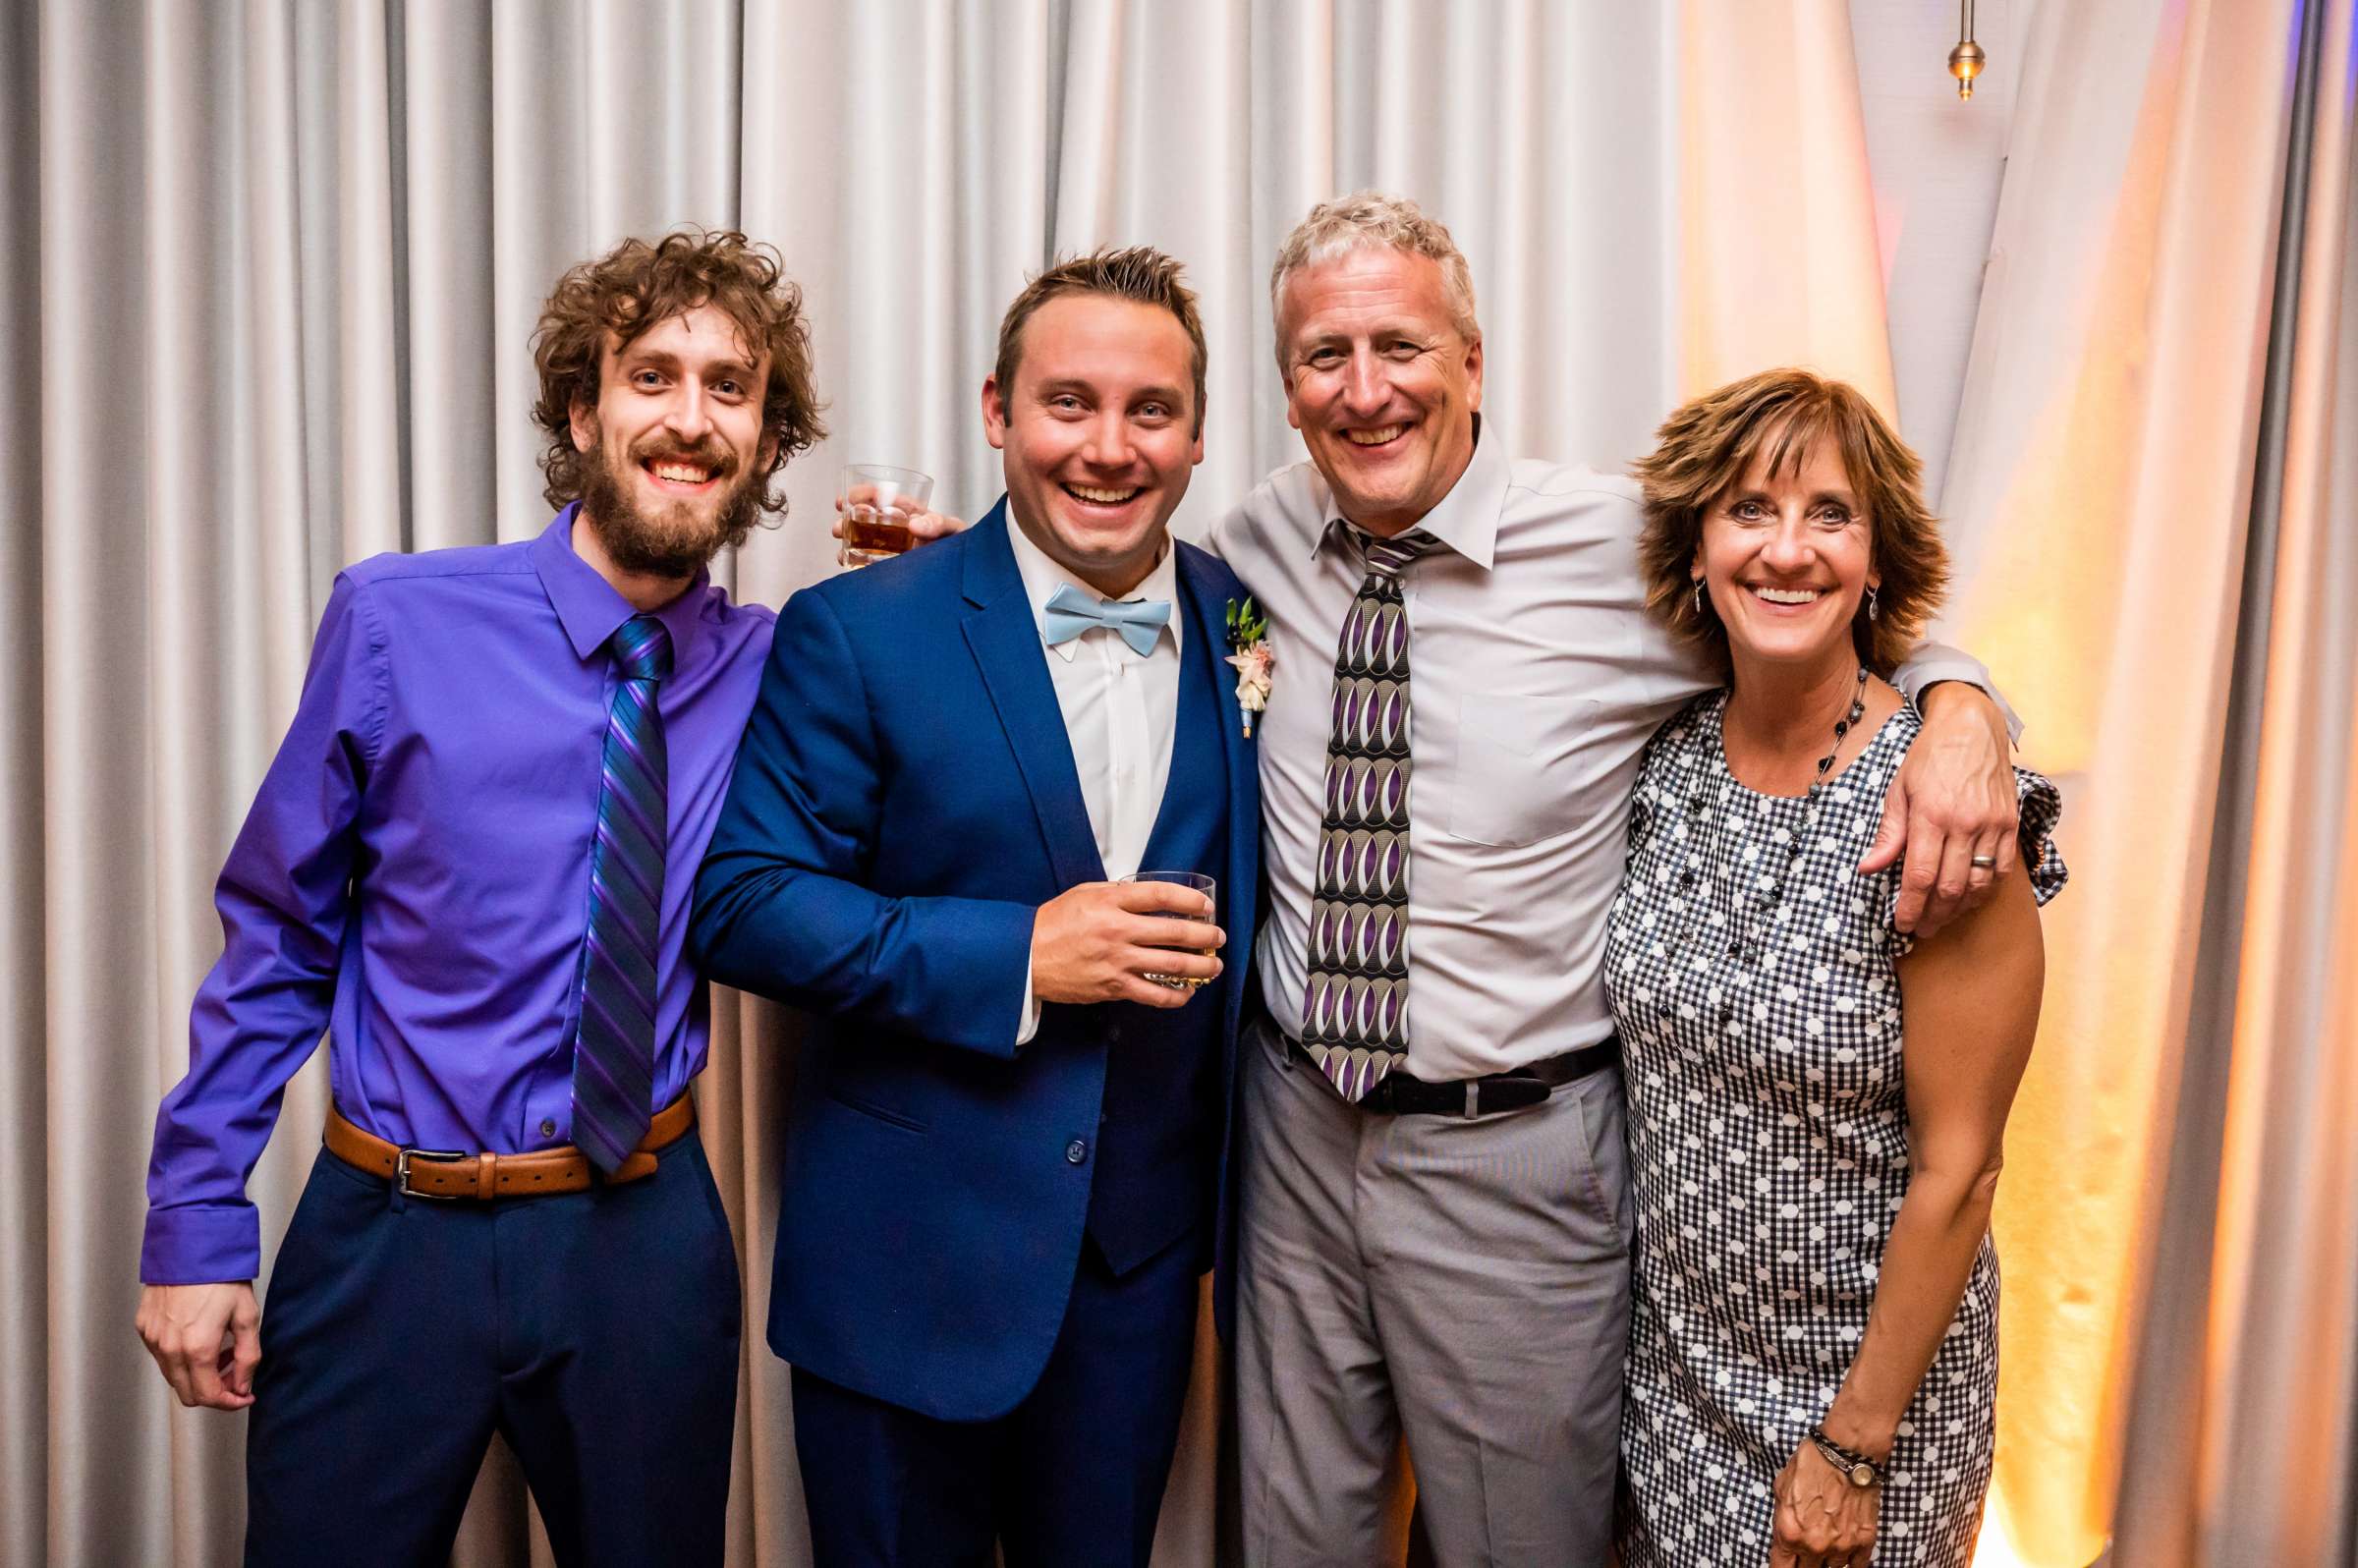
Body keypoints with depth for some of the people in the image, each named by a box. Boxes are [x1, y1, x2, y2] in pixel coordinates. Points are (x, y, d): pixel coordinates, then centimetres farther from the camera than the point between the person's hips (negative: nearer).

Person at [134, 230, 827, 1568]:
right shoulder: (399, 626, -8)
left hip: (646, 1240, 2)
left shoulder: (773, 669, -2)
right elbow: (277, 937, -2)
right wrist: (198, 1230, -2)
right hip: (396, 1236, -1)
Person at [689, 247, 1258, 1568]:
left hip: (1142, 1258, 3)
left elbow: (1240, 901, 9)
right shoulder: (857, 633, -11)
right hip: (910, 1253, -3)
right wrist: (1016, 957, -22)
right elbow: (741, 901, -13)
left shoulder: (1246, 621, 0)